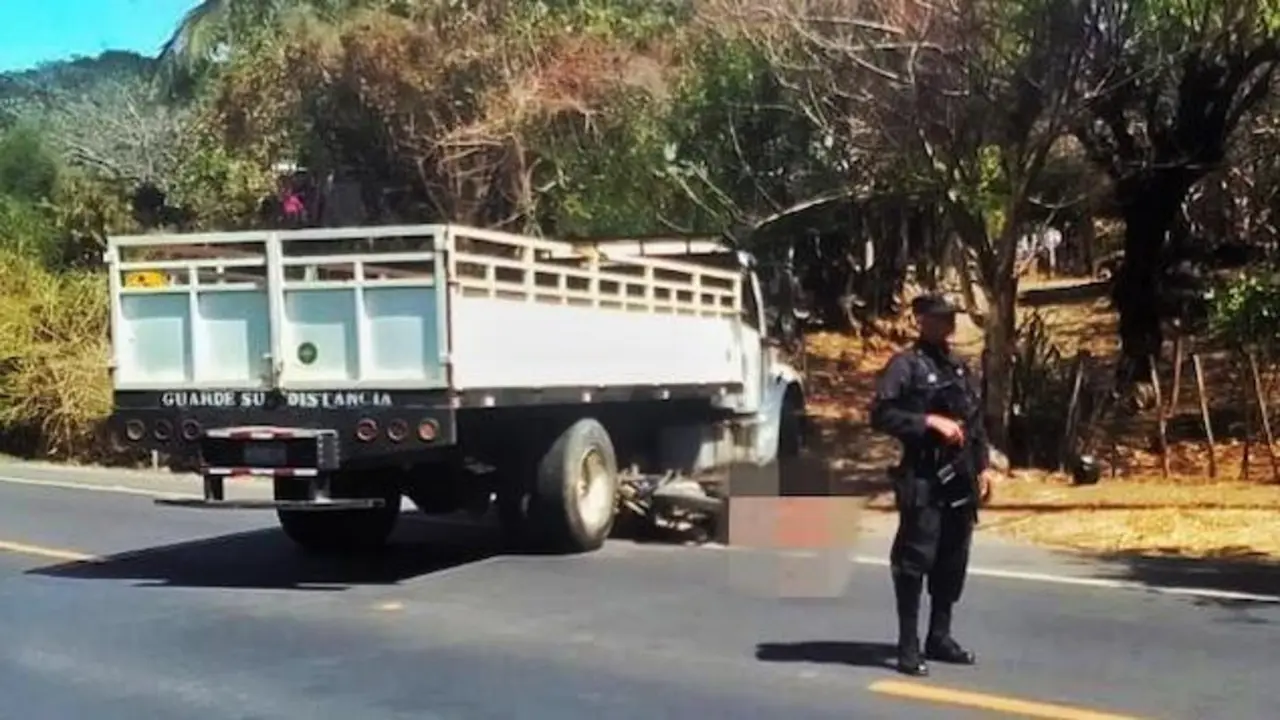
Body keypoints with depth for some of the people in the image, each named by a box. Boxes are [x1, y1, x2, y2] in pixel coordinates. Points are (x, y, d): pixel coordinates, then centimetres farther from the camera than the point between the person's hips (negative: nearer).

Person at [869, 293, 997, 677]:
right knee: (916, 559, -6)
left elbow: (976, 419, 19)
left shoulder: (959, 367, 15)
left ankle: (939, 637, 23)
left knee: (953, 560, 12)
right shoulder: (905, 365, -7)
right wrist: (930, 421, -20)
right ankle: (908, 646, 0)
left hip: (960, 478, 7)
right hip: (923, 479, -7)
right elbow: (881, 415, -15)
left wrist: (982, 465, 12)